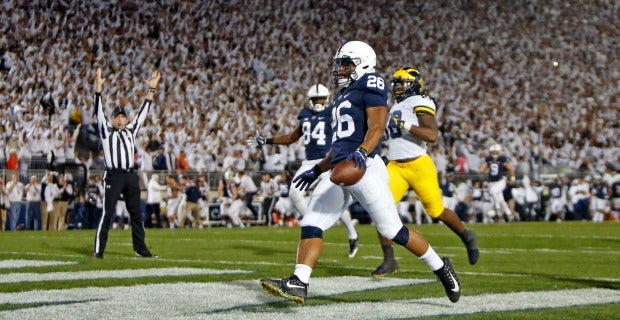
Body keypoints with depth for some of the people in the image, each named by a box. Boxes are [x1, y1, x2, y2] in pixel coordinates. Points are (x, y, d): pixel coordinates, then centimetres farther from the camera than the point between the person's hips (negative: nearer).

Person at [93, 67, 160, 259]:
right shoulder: (106, 130, 7)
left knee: (136, 214, 8)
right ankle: (99, 250, -6)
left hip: (131, 176, 5)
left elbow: (142, 113, 19)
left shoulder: (131, 130, 18)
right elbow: (99, 112, -2)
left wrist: (151, 90, 16)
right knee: (107, 214, -7)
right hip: (113, 176, -5)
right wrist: (98, 88, -12)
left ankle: (140, 249, 14)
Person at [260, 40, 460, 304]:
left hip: (365, 168, -9)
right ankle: (298, 283, -12)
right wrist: (317, 170, 30)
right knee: (311, 226, -6)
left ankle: (440, 267, 13)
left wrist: (362, 152, -32)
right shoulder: (343, 96, 26)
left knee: (392, 230, -5)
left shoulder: (369, 85, -2)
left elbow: (376, 127, -15)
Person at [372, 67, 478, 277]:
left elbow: (432, 135, -21)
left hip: (418, 165, -7)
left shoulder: (419, 103, -8)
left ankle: (467, 237, 35)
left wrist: (404, 124, -24)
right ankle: (389, 261, -8)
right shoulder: (396, 108, 19)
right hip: (395, 167, 7)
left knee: (436, 211, 7)